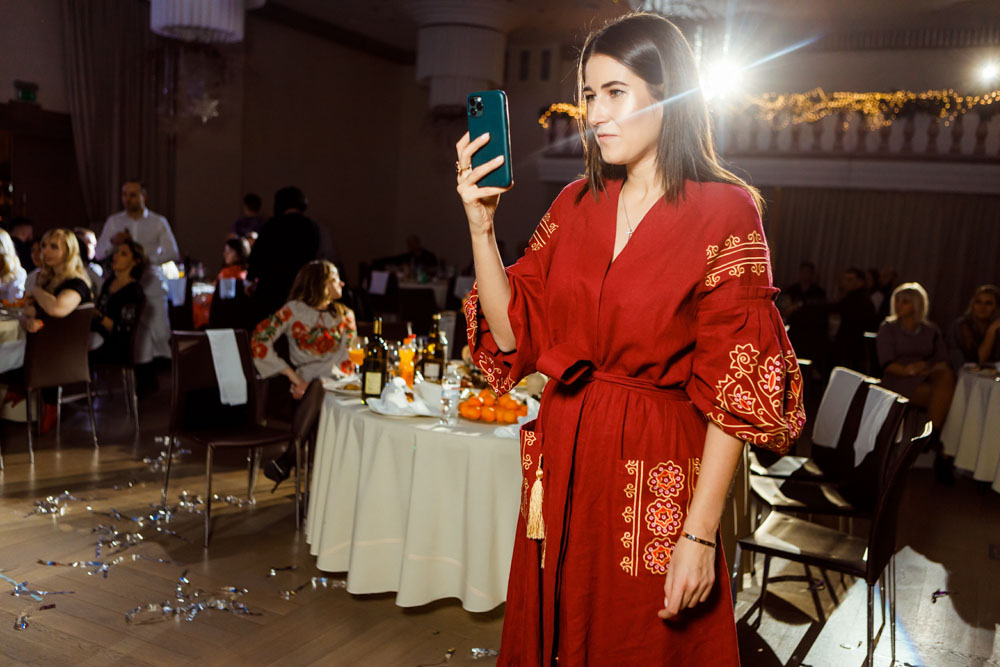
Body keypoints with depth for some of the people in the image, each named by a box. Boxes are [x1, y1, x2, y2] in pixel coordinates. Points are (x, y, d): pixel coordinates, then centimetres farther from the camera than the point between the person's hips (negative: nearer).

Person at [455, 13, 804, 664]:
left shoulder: (725, 213, -10)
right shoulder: (576, 205, 5)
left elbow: (733, 390, -13)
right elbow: (515, 333, 2)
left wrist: (700, 533, -16)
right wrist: (481, 225, -8)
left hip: (657, 475, -4)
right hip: (562, 461, 5)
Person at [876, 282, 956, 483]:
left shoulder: (931, 330, 18)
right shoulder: (887, 329, 10)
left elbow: (942, 361, 9)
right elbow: (887, 364, -3)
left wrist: (927, 367, -14)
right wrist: (908, 370, -24)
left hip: (929, 378, 3)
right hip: (899, 381, -3)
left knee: (947, 375, -33)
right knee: (945, 398, -30)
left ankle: (932, 437, -30)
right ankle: (942, 451, -23)